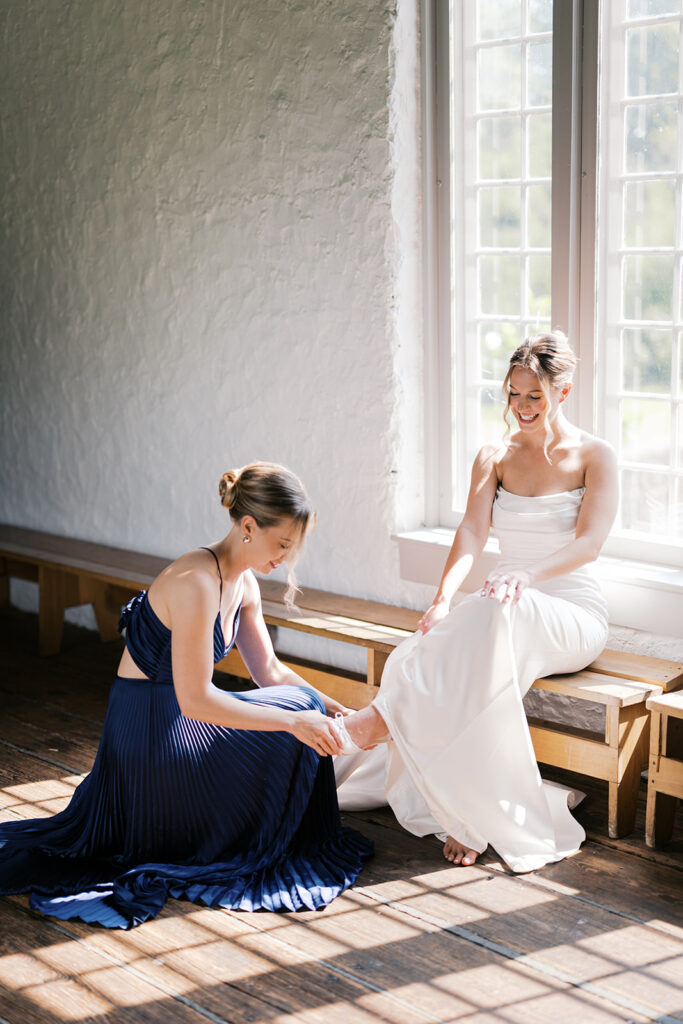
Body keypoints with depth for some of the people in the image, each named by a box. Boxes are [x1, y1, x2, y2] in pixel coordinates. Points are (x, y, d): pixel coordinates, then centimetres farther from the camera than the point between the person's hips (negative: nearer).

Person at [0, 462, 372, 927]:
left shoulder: (243, 582, 3)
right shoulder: (196, 582, -27)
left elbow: (270, 672, 12)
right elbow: (195, 699, -28)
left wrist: (336, 712, 0)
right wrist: (295, 719, -26)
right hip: (152, 738, -9)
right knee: (299, 706, -4)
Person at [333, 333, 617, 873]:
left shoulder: (595, 457, 1)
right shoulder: (494, 458, 10)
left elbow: (589, 543, -13)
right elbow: (472, 532, -5)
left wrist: (529, 575, -34)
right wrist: (444, 599, -25)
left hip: (572, 614, -3)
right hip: (505, 612, 4)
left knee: (501, 612, -40)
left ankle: (385, 715, -39)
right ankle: (469, 815, -30)